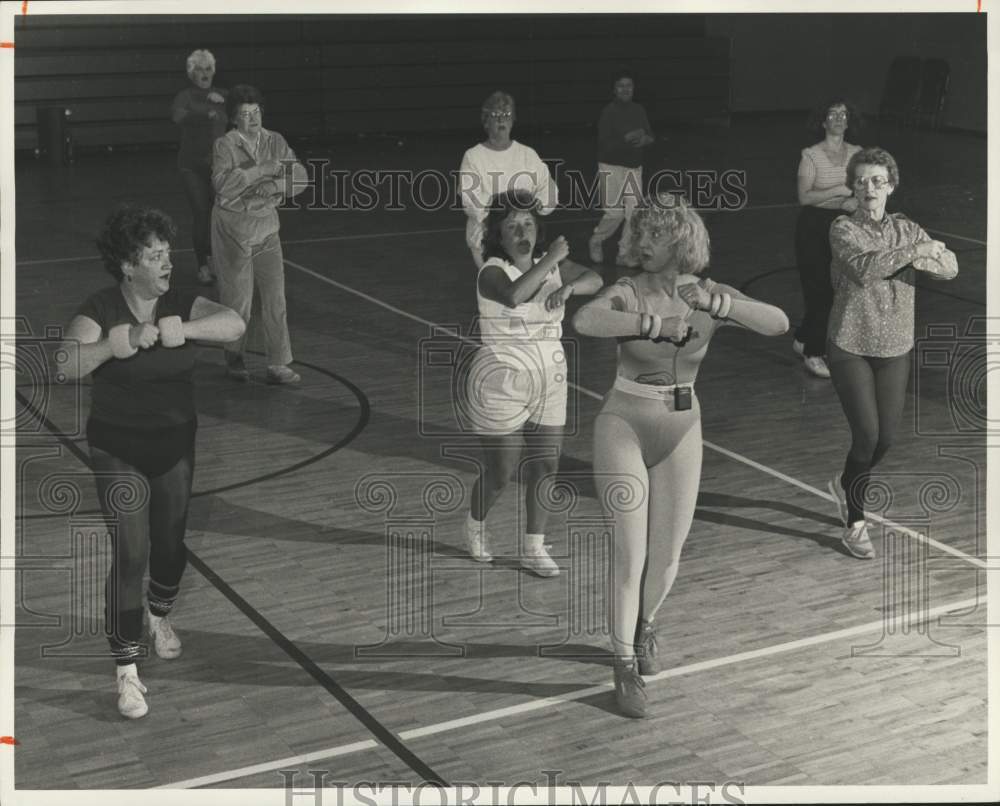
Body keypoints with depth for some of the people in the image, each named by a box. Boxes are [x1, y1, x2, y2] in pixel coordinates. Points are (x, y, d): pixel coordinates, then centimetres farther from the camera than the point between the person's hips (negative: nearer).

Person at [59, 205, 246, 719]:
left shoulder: (180, 304, -6)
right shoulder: (100, 311, -14)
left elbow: (235, 324, -23)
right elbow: (69, 366, -28)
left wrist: (183, 329, -35)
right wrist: (115, 343, -40)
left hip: (175, 445, 4)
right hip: (118, 452, -4)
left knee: (171, 545, 16)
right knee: (130, 554, -8)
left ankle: (160, 615, 49)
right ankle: (127, 671, 1)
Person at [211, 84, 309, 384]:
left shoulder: (275, 141, 4)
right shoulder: (225, 145, -9)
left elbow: (300, 178, -2)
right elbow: (222, 184, -25)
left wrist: (274, 186, -19)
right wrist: (261, 170, -28)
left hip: (267, 229, 4)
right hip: (233, 230, -3)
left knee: (275, 299, -2)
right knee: (237, 300, 4)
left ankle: (278, 365, 2)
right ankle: (234, 359, 24)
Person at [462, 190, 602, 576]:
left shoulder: (551, 265, 4)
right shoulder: (492, 272, -15)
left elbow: (595, 279, -3)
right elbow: (512, 296, -37)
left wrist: (567, 288, -22)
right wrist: (549, 260, -34)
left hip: (549, 382, 6)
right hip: (501, 385, -5)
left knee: (546, 464, 6)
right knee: (500, 471, 3)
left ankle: (533, 547, 20)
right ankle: (475, 526, 34)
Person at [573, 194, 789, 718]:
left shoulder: (711, 296, -5)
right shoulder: (627, 293, -14)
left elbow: (778, 324, -19)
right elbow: (584, 321, -36)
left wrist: (715, 303, -30)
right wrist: (657, 326, -38)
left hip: (681, 433, 3)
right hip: (624, 426, -3)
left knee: (667, 554, 10)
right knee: (631, 551, -10)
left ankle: (643, 625, 41)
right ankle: (626, 668, 4)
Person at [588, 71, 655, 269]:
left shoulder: (639, 110, 8)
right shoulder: (608, 112, -10)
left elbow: (650, 136, 12)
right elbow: (603, 144, -15)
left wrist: (644, 139, -11)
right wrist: (626, 139, -27)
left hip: (634, 167, 6)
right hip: (612, 167, -6)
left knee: (634, 212, 0)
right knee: (614, 212, -7)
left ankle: (624, 254, 10)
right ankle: (596, 241, 21)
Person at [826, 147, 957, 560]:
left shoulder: (906, 228, 4)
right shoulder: (843, 229, -10)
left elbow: (950, 267, -7)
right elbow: (864, 267, -30)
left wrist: (917, 259, -24)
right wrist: (916, 251, -26)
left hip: (894, 350, 4)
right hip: (851, 348, -4)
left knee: (885, 438, 8)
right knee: (866, 435, -10)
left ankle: (846, 484, 40)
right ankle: (855, 525, 8)